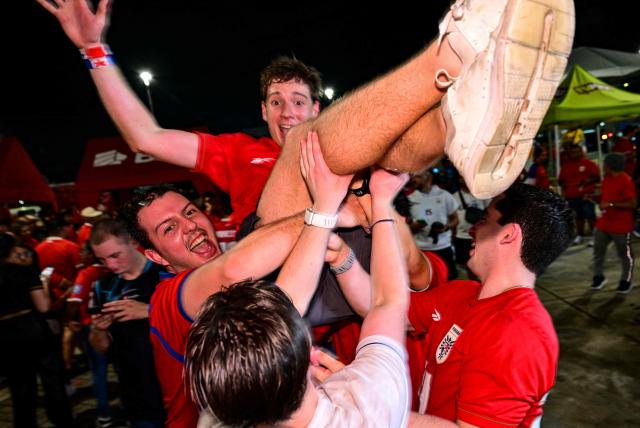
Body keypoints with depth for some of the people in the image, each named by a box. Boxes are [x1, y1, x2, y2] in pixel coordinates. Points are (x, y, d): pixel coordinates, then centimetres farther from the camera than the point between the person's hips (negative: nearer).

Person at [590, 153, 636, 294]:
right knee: (598, 250, 12)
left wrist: (611, 205, -25)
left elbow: (633, 204, -21)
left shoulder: (626, 181, -19)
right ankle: (598, 277, 25)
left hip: (621, 226, -8)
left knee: (625, 254, 8)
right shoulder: (607, 178, 7)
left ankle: (626, 281, 22)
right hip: (603, 223, 8)